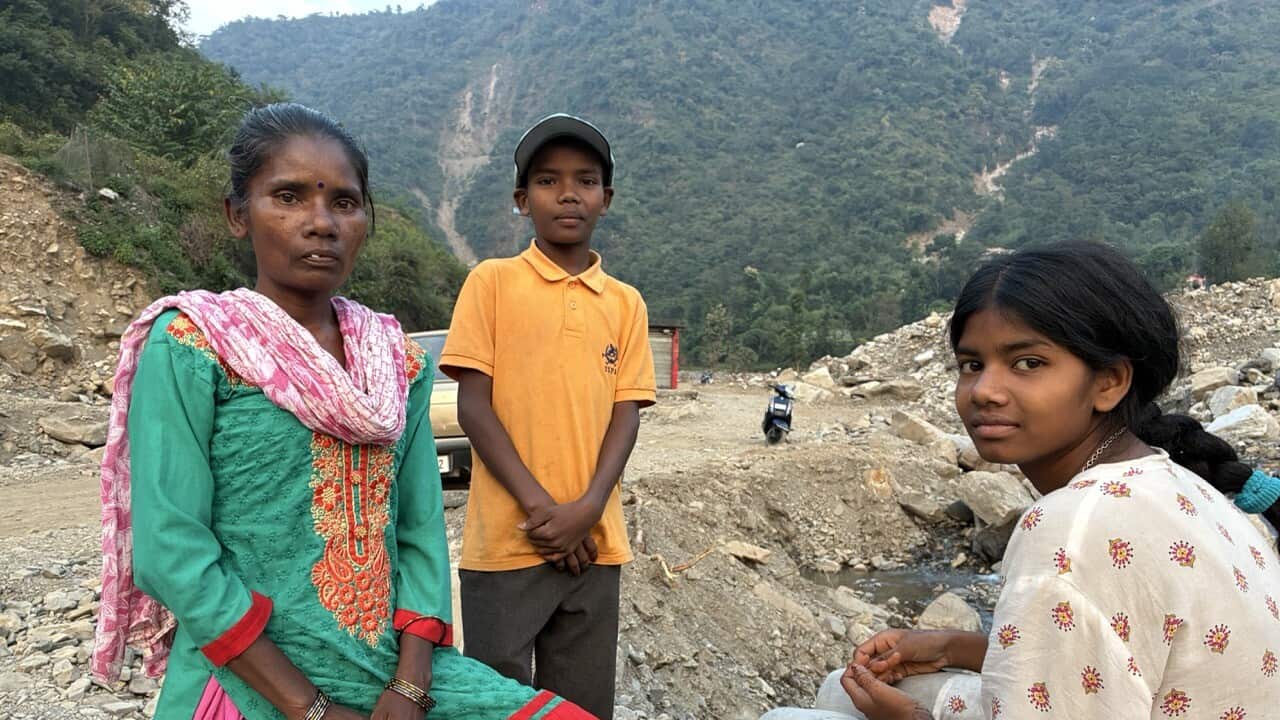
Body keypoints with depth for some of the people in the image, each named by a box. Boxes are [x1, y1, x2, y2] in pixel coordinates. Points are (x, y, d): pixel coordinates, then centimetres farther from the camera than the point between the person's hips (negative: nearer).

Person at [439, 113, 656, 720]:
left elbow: (626, 414, 4)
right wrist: (539, 505, -13)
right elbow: (472, 405, -6)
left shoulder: (626, 303, 9)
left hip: (594, 541, 4)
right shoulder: (492, 282, 0)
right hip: (505, 540, -3)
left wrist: (587, 509, -11)